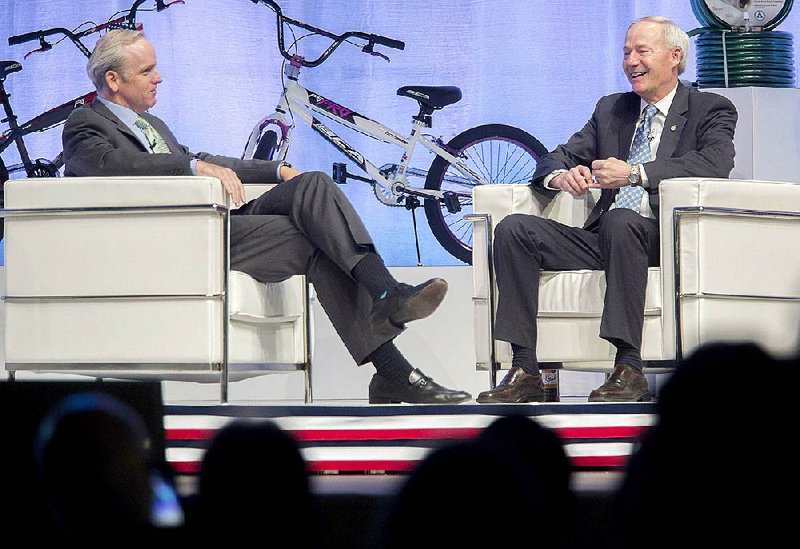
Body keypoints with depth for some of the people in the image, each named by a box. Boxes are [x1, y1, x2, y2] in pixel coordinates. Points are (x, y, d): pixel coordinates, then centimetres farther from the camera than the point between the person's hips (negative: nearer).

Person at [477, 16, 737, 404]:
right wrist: (561, 175, -7)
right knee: (514, 229, -16)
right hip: (602, 239, 6)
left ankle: (629, 369, -38)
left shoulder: (711, 109, 8)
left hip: (661, 239, -6)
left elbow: (716, 163, -13)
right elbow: (554, 159, 20)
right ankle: (524, 371, -23)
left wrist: (635, 174, -21)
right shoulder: (610, 110, 25)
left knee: (620, 220, -38)